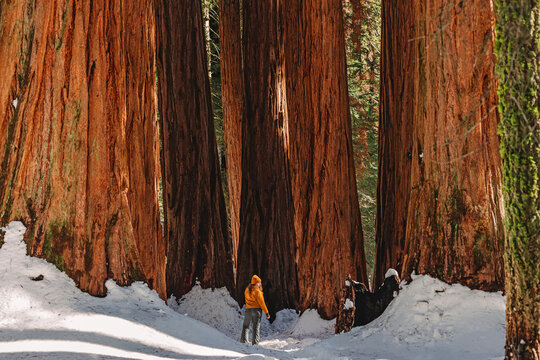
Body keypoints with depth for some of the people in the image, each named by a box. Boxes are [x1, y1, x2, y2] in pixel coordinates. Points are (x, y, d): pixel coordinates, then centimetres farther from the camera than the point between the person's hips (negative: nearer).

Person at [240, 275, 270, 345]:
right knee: (256, 327, 0)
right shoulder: (257, 291, -13)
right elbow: (262, 303, -14)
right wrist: (266, 312, -9)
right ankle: (255, 343, -4)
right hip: (257, 310, -5)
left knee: (246, 326, 15)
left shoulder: (247, 290, 5)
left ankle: (244, 340, 5)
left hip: (248, 310, 5)